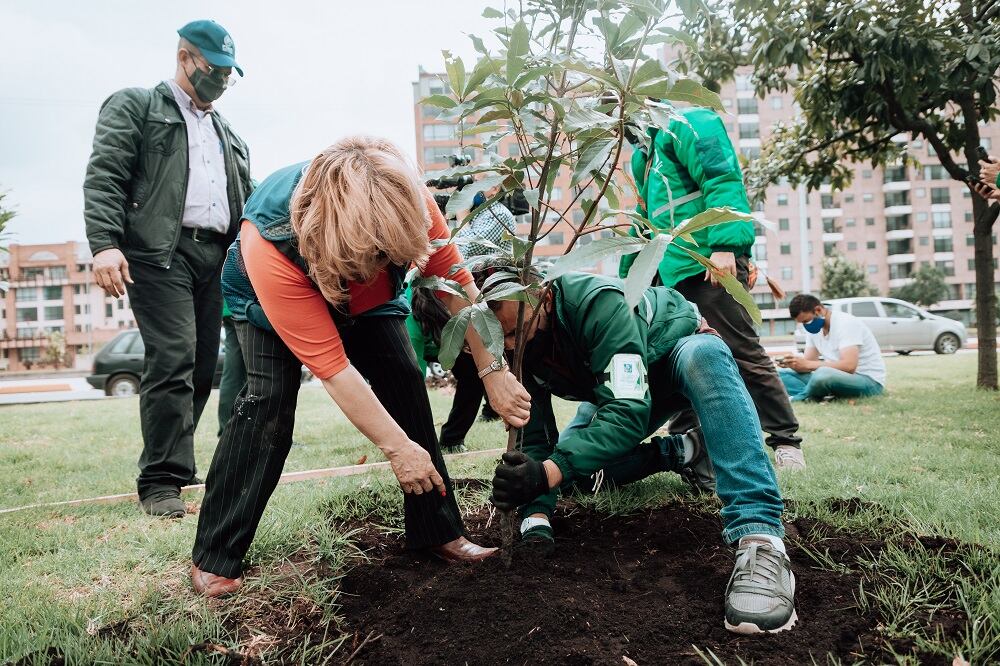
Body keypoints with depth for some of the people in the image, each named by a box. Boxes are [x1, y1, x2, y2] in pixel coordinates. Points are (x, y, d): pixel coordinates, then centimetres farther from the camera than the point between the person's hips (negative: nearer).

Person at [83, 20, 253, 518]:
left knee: (203, 368, 3)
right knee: (172, 362, -15)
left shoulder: (228, 135, 28)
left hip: (218, 257, 6)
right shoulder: (135, 107, 10)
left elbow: (246, 203, 26)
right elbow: (104, 178, -3)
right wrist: (105, 243, -17)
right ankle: (160, 481, -8)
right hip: (161, 252, -6)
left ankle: (174, 463, 15)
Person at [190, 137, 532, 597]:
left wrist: (492, 370, -25)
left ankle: (439, 532, 0)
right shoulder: (271, 247, -44)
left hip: (368, 301, 4)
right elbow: (330, 366, -40)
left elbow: (454, 281, -23)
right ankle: (214, 559, -10)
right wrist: (398, 447, -35)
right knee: (269, 399, -23)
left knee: (406, 386, -10)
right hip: (270, 300, -3)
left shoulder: (405, 197, -37)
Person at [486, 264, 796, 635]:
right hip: (630, 389, 6)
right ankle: (684, 453, 0)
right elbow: (534, 439, -19)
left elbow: (628, 412, -44)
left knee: (701, 355, -42)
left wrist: (550, 472, -55)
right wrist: (536, 514, -36)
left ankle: (760, 539, -50)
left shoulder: (598, 303, -38)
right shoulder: (519, 354, -19)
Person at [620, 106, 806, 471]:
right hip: (674, 270, 10)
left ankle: (786, 441, 2)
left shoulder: (687, 123, -2)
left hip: (710, 264, -10)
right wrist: (627, 275, 30)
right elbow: (645, 218, 33)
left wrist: (723, 245, -26)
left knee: (742, 353, -8)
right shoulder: (647, 150, 27)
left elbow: (722, 181, -16)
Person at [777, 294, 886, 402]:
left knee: (823, 374, -40)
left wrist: (807, 364, -29)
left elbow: (849, 366, -30)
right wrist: (793, 363, -18)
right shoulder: (813, 328, 6)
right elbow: (808, 362, 5)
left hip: (869, 381, -8)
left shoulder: (845, 323, -19)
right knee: (782, 374, 0)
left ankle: (800, 397, -12)